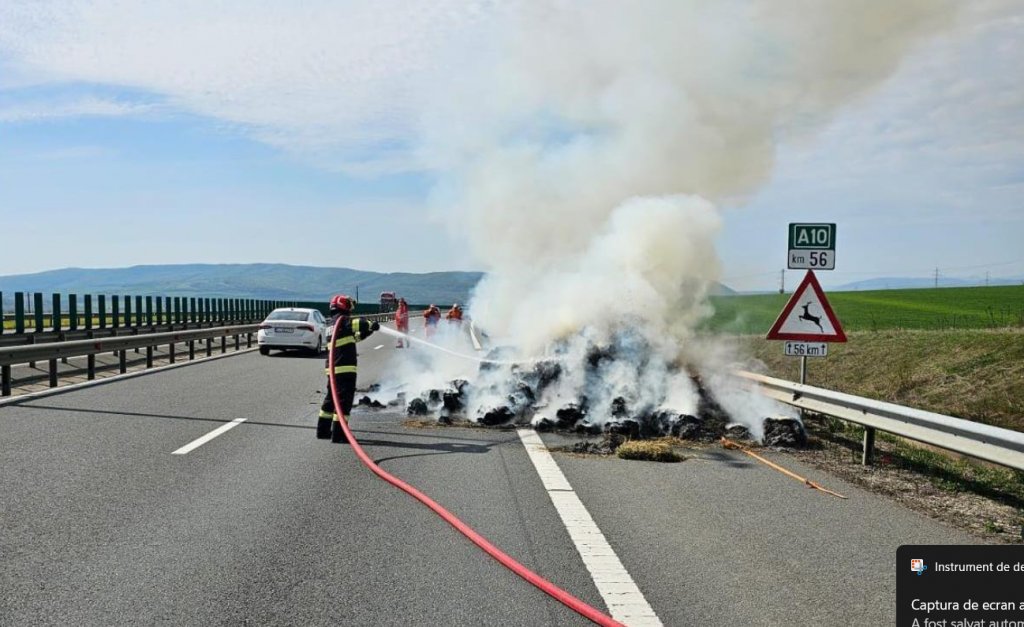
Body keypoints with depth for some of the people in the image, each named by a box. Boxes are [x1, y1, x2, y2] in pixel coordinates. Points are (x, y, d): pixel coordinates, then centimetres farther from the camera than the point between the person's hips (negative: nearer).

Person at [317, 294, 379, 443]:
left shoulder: (333, 323, 21)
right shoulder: (342, 320, -8)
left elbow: (353, 337, 28)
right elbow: (358, 323, -24)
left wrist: (366, 332, 19)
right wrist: (371, 325, -6)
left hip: (333, 368, 10)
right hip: (344, 368, -10)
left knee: (331, 398, 20)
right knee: (344, 399, -6)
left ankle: (323, 430, 28)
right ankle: (338, 434, -7)